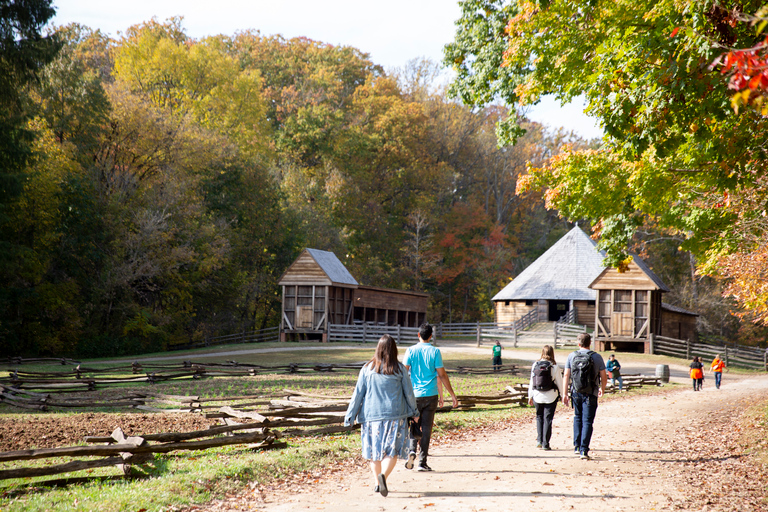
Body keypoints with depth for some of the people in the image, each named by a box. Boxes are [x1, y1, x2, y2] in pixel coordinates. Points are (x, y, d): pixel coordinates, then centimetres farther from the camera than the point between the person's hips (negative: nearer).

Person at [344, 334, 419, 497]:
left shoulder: (367, 369, -2)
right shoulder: (399, 369, -4)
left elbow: (358, 393, 0)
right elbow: (409, 393, 3)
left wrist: (350, 416, 6)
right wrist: (413, 411, 19)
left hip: (372, 415, 2)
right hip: (394, 415, -2)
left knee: (374, 450, 15)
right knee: (392, 450, 1)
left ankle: (377, 483, 19)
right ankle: (383, 475, -22)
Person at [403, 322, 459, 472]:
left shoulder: (411, 350, -2)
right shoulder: (435, 352, -3)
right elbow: (442, 376, -2)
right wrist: (453, 395, 5)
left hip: (414, 394, 1)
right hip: (431, 395, -1)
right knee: (426, 428, 4)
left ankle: (412, 450, -11)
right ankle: (422, 463, 3)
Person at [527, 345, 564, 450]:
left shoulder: (535, 365, -1)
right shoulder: (554, 366, -8)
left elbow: (532, 382, 4)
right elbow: (559, 382, -3)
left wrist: (530, 396, 11)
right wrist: (563, 395, 8)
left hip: (537, 395, 2)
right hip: (551, 396, -2)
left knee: (539, 417, 17)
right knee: (548, 419, 3)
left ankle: (539, 440, 8)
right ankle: (545, 444, 3)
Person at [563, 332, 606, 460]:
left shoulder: (571, 356, -1)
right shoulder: (597, 357, -5)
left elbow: (566, 376, -2)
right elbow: (604, 378, 0)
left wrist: (565, 393, 3)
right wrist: (602, 389, 19)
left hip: (576, 393, 2)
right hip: (591, 394, -2)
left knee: (577, 417, 21)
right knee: (587, 422, 1)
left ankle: (577, 446, 17)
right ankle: (584, 450, -6)